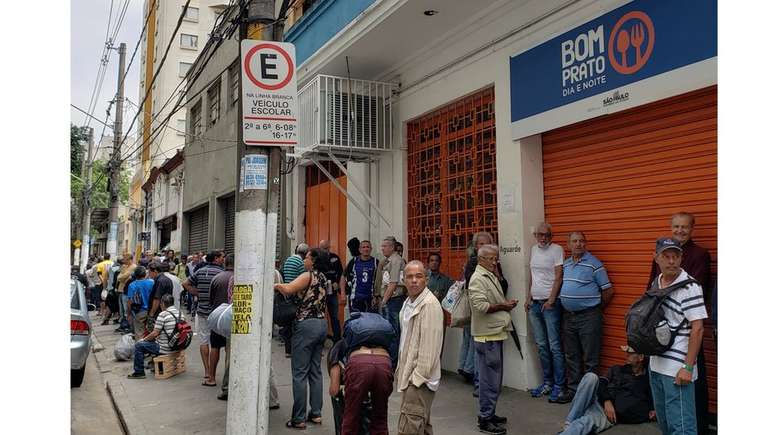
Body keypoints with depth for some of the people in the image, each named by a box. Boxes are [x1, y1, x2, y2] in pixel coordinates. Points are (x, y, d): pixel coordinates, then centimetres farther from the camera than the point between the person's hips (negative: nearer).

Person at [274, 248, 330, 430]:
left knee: (300, 372, -2)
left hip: (306, 324, -8)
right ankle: (316, 413, 19)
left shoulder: (308, 275, -11)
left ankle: (299, 418, 1)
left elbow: (287, 290, -24)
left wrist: (276, 285, -6)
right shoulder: (322, 278, 12)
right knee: (315, 370, 14)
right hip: (321, 324, 8)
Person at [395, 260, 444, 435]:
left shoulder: (430, 304, -17)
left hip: (419, 377, -10)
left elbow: (429, 346, -21)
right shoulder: (409, 302, 13)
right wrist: (401, 368, 17)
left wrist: (418, 377, -20)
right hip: (409, 374, 10)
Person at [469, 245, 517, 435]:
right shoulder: (478, 279, -13)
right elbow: (480, 306, -23)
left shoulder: (491, 277, 18)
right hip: (486, 336, -10)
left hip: (495, 333, 10)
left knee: (493, 378, 17)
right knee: (490, 379, -5)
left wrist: (506, 303, 9)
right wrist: (502, 306, -13)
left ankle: (489, 413, 27)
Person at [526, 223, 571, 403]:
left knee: (555, 346, -5)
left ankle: (559, 387, 2)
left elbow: (558, 277, -11)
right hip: (534, 302, 7)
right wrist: (528, 298, 13)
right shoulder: (533, 250, 12)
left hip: (550, 303, -6)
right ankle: (547, 383, 22)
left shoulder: (557, 250, -7)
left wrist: (551, 300, -14)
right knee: (541, 345, 12)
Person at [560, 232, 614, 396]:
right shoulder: (565, 264, 10)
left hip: (588, 316, -6)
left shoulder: (594, 264, -9)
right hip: (568, 316, 6)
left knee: (590, 358, 1)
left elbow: (608, 290, -7)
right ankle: (573, 390, 25)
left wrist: (595, 307, 2)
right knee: (571, 357, 14)